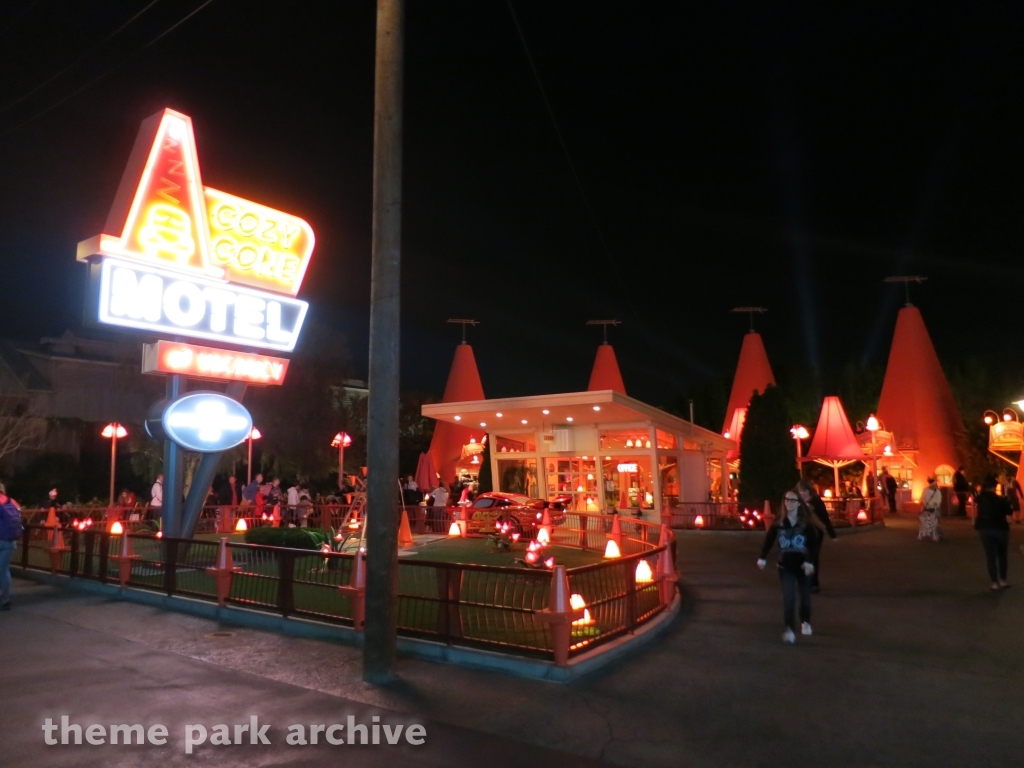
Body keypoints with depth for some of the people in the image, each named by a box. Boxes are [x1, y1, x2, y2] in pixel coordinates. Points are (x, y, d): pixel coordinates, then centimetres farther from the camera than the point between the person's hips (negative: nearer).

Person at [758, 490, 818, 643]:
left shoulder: (806, 523, -10)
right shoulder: (779, 522, -5)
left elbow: (813, 543, -15)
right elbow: (769, 539, -1)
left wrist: (809, 561, -26)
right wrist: (762, 557, -6)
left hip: (803, 565, 0)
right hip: (785, 566, 0)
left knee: (805, 596, 16)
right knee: (788, 597, -12)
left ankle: (806, 622, 41)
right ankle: (790, 630, -13)